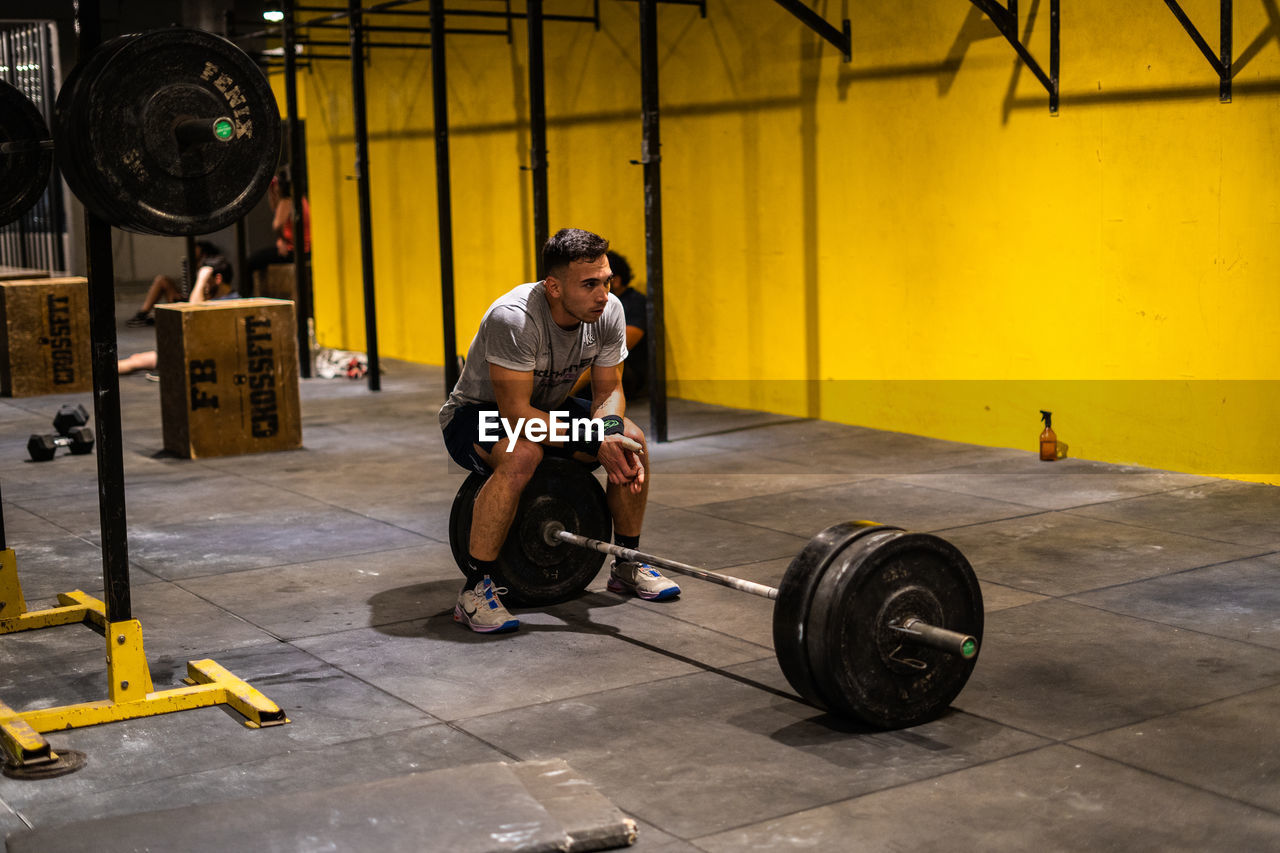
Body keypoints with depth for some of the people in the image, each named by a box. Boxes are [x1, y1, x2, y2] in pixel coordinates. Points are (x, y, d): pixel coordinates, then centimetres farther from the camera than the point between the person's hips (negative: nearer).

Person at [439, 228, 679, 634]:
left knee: (633, 440, -13)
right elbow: (516, 413, -34)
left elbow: (609, 390, -5)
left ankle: (627, 567, 5)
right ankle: (474, 591, -28)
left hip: (546, 408, 6)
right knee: (521, 455, -39)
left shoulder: (608, 312, -15)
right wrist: (595, 442, -36)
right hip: (477, 414, -6)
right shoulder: (513, 318, -35)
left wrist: (611, 428, -28)